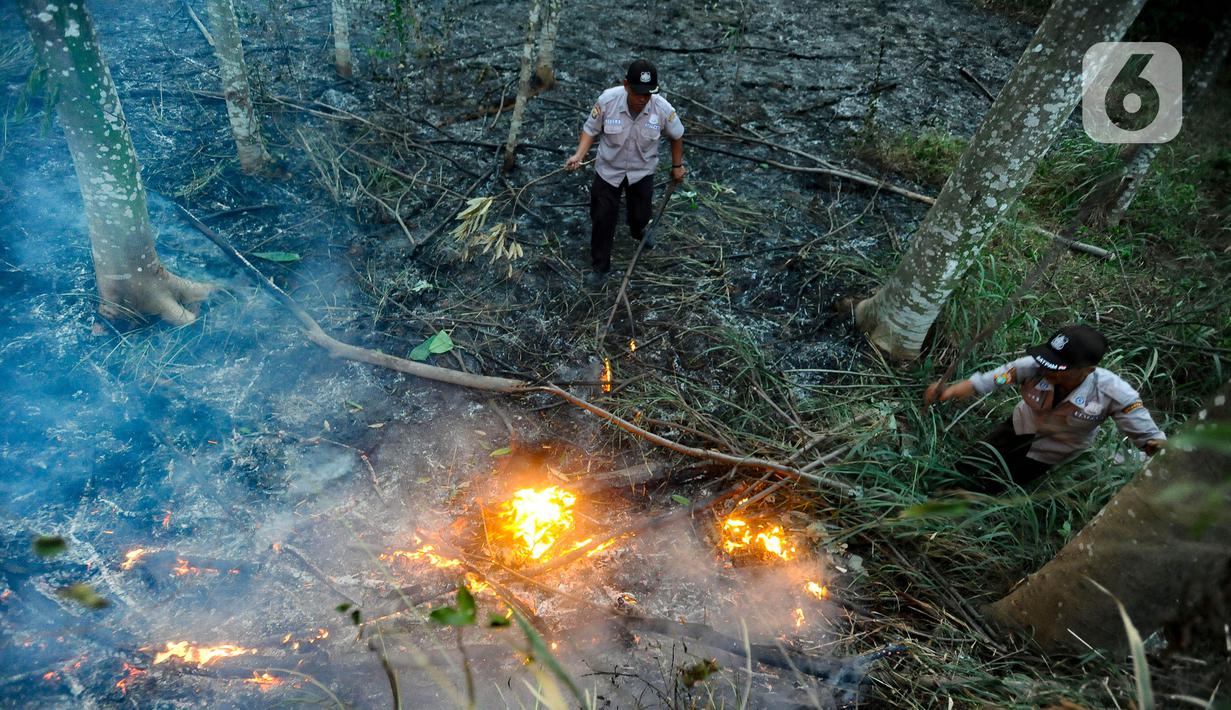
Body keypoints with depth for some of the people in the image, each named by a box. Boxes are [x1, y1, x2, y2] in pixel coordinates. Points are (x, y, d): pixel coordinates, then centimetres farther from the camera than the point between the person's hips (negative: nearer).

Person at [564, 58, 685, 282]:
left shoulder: (663, 108, -23)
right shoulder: (607, 100, -26)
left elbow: (676, 136, -3)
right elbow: (590, 130, -11)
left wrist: (677, 165, 5)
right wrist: (578, 156, -26)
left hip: (642, 171, 1)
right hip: (608, 169, -1)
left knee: (641, 213, 18)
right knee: (602, 218, 3)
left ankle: (638, 233, 57)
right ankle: (601, 266, 22)